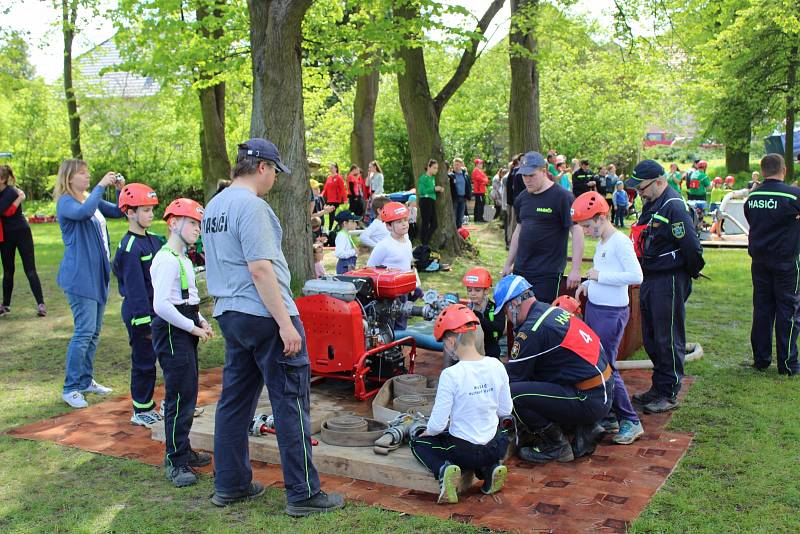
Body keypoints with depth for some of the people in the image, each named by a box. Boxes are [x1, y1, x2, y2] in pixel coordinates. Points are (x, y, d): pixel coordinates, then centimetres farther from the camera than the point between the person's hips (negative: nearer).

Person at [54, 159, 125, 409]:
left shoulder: (93, 200, 14)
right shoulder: (65, 202, -9)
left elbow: (119, 212, 18)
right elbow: (84, 212, -30)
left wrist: (121, 189, 2)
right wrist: (101, 186, -23)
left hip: (98, 275, 8)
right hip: (79, 276, -8)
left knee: (94, 331, 12)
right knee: (84, 331, -11)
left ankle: (86, 380, 23)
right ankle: (70, 388, -2)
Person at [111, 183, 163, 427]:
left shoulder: (154, 241, 11)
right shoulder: (129, 247, -16)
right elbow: (135, 288, -19)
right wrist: (145, 322, -20)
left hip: (157, 311, 8)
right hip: (139, 315, -8)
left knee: (149, 360, 14)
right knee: (143, 361, 1)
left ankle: (147, 407, 25)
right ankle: (141, 411, 14)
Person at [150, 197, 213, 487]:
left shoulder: (182, 259, 16)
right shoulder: (167, 260, -17)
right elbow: (161, 305, -24)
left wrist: (202, 321, 11)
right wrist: (193, 327, -18)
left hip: (185, 332, 11)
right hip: (171, 332, -11)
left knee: (187, 394, 17)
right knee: (179, 397, -8)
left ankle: (182, 451, 29)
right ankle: (176, 462, 0)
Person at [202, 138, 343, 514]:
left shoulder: (213, 206, 14)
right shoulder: (251, 206, -15)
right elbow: (260, 270, -21)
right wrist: (286, 323, -20)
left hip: (229, 315, 10)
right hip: (264, 315, -9)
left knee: (235, 400, 15)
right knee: (291, 405, -2)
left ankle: (229, 485, 24)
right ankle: (303, 493, 4)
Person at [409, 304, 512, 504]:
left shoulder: (451, 375, -22)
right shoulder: (496, 366, -7)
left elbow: (437, 424, -17)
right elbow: (505, 411, 4)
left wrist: (427, 432, 5)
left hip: (464, 451, -5)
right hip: (496, 448, 5)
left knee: (418, 443, 20)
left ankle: (443, 469, -7)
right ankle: (490, 468, 12)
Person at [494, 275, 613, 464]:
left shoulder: (533, 329, -16)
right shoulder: (553, 311, 12)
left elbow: (513, 376, -7)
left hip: (589, 402, -10)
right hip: (604, 394, 10)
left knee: (514, 393, -15)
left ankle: (556, 447, 2)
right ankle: (586, 428, 15)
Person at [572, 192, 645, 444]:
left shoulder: (621, 242, -15)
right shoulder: (601, 243, 12)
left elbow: (636, 276, -24)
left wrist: (600, 276, -19)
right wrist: (588, 284, 6)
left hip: (612, 312, -9)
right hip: (593, 308, 9)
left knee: (606, 366, -7)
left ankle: (631, 422, 5)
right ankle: (608, 417, 23)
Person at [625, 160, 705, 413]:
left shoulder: (674, 206, -18)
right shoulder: (651, 205, 13)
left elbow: (691, 246, -20)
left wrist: (691, 273, -6)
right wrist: (645, 275, 17)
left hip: (669, 281, -10)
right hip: (650, 280, 10)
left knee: (669, 340, 0)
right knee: (651, 338, 16)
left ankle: (669, 394, 10)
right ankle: (658, 386, 28)